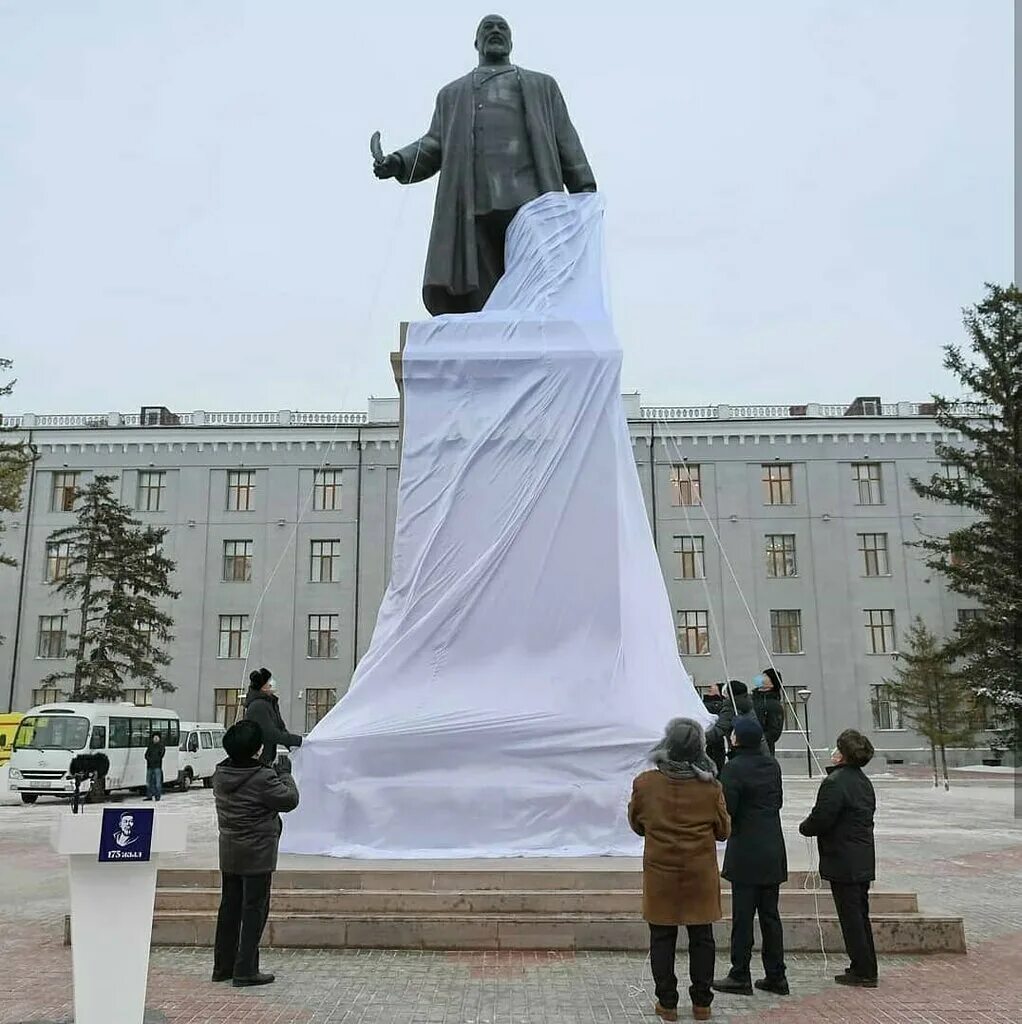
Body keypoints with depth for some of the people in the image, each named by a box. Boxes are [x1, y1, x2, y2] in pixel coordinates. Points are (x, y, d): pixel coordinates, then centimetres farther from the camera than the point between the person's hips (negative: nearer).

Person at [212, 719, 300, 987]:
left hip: (229, 853, 7)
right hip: (257, 854, -7)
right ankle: (245, 971, 6)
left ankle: (223, 966, 26)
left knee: (229, 907, 16)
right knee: (254, 910, 2)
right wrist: (285, 774, 1)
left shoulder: (220, 774, 0)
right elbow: (290, 799, -13)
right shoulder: (262, 778, -23)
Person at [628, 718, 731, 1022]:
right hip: (700, 875, 1)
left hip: (660, 874, 0)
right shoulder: (710, 787, -11)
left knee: (662, 939, 10)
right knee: (701, 938, 12)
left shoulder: (645, 783, -10)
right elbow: (723, 830, 2)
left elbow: (636, 825, 4)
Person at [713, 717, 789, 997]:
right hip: (773, 851, 7)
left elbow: (726, 809, -17)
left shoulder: (735, 768, -16)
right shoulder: (772, 765, 5)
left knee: (743, 915, 2)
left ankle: (740, 976, 9)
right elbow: (778, 801, 14)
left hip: (745, 852, -7)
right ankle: (776, 976, 19)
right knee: (770, 914, 14)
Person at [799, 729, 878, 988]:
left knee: (851, 917, -1)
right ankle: (866, 969, 24)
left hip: (843, 862, -9)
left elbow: (821, 819, -22)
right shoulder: (864, 781, 12)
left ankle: (863, 972, 5)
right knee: (860, 915, 17)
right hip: (864, 861, 9)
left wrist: (804, 828, -2)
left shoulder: (835, 782, -19)